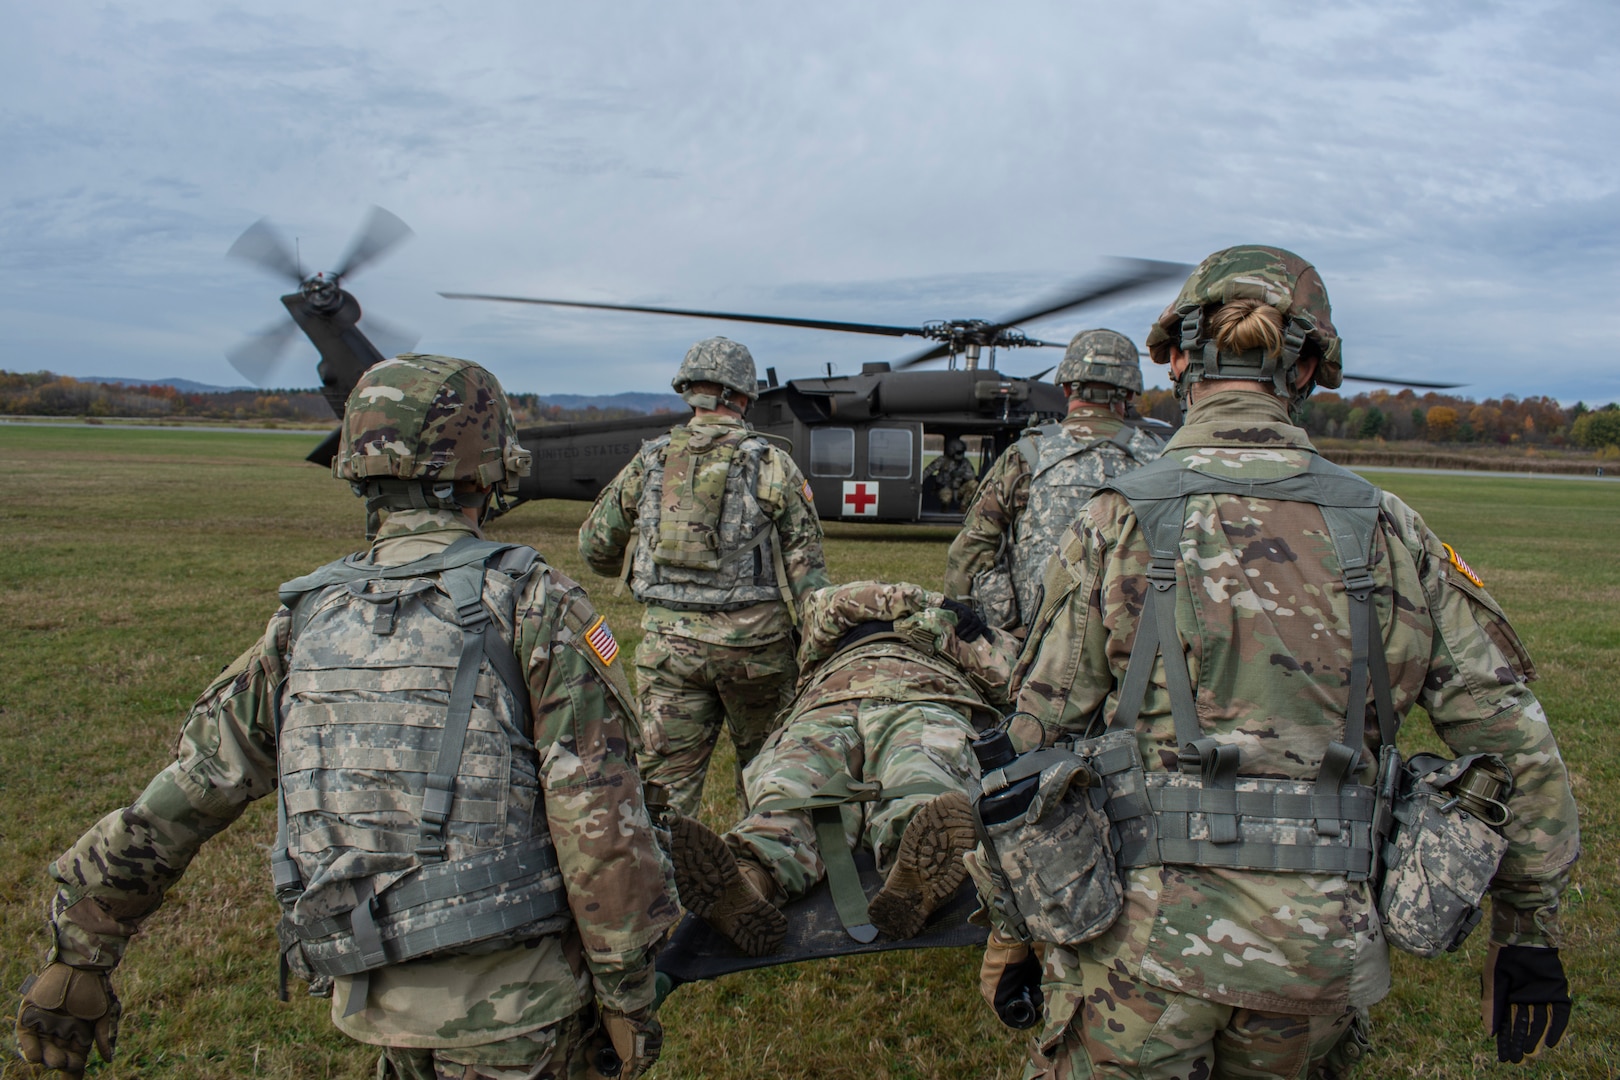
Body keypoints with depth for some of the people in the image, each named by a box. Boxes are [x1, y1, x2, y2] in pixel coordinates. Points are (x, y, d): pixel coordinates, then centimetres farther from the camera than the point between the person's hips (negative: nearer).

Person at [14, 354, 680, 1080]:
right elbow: (597, 817, -17)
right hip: (514, 1001, -5)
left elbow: (178, 799, 7)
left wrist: (77, 958, 17)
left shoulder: (306, 622, 2)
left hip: (374, 1000, 5)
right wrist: (628, 990, -6)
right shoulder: (534, 606, -12)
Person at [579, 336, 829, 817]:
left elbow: (595, 547, 13)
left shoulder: (649, 462, 4)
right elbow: (805, 565, -5)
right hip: (753, 639, -1)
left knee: (665, 782, 6)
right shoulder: (772, 464, -3)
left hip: (668, 640, 1)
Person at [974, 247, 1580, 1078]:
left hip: (1149, 932, -3)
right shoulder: (1384, 528, 1)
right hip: (1320, 947, 4)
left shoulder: (1116, 525, -7)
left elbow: (1039, 742, -5)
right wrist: (1529, 928, 17)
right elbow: (1511, 735, 5)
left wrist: (1011, 922, 6)